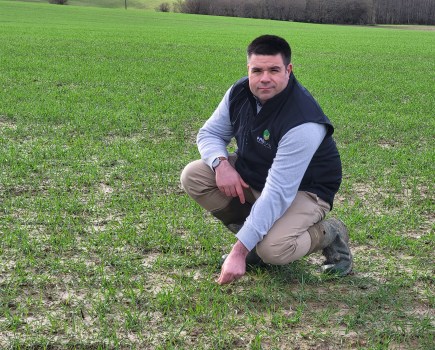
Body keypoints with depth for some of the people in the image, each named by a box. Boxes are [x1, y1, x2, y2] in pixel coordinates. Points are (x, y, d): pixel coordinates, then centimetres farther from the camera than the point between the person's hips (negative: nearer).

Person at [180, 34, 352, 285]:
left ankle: (328, 234, 1)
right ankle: (254, 237, 2)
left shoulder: (303, 122, -34)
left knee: (273, 250, -33)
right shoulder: (240, 93, -13)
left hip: (303, 189, -7)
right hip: (253, 174, 7)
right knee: (193, 176, -13)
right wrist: (221, 163, -24)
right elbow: (210, 133, 2)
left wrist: (239, 252, -38)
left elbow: (277, 194, -37)